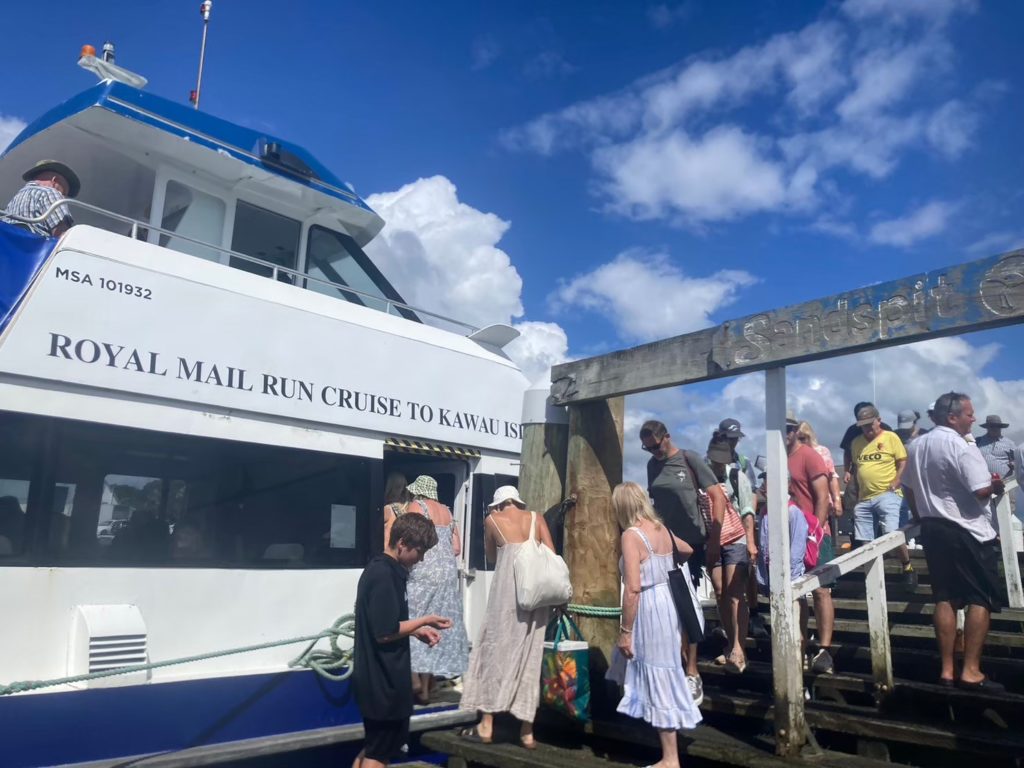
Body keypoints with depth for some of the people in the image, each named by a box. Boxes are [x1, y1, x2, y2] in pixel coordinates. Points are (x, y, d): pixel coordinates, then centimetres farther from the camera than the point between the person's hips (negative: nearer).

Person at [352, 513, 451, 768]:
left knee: (375, 746, 22)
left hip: (378, 676, 10)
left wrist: (417, 631, 7)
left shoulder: (379, 569, 9)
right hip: (383, 678, -10)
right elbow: (384, 632, -24)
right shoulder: (384, 575, -22)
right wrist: (424, 621, -12)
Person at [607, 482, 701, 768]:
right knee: (661, 678, 23)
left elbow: (633, 588, -22)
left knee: (659, 681, 3)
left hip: (649, 609, -8)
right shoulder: (661, 527, 7)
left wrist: (624, 631, -15)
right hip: (667, 602, 8)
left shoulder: (631, 534, -17)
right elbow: (687, 550, 29)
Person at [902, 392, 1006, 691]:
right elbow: (982, 491, -21)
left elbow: (911, 490, 17)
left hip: (932, 529, 7)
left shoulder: (916, 446, 10)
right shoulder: (961, 447, -16)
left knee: (945, 598, 10)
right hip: (967, 532, -7)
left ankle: (947, 669, 13)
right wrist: (996, 485, 0)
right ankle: (971, 671, 2)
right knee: (981, 599, 2)